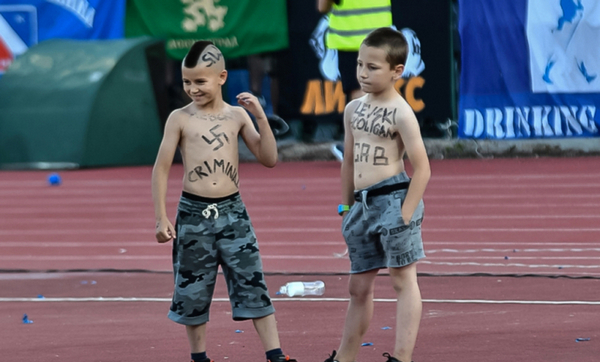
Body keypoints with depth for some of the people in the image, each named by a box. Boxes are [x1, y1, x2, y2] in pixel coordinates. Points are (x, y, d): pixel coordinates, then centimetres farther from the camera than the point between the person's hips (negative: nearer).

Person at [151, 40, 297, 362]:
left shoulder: (237, 116, 4)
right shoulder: (180, 118, -2)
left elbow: (268, 159, 4)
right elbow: (161, 169, 0)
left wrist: (260, 117, -6)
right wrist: (161, 218, -4)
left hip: (233, 211, 1)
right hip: (193, 213, -1)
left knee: (253, 283, -2)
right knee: (193, 290, 7)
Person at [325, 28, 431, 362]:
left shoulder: (401, 114, -9)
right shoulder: (354, 109, 12)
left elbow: (422, 168, -11)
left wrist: (406, 215, -16)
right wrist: (346, 207, 18)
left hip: (393, 197, -7)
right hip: (363, 205, 7)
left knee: (403, 278, -3)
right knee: (359, 285, 14)